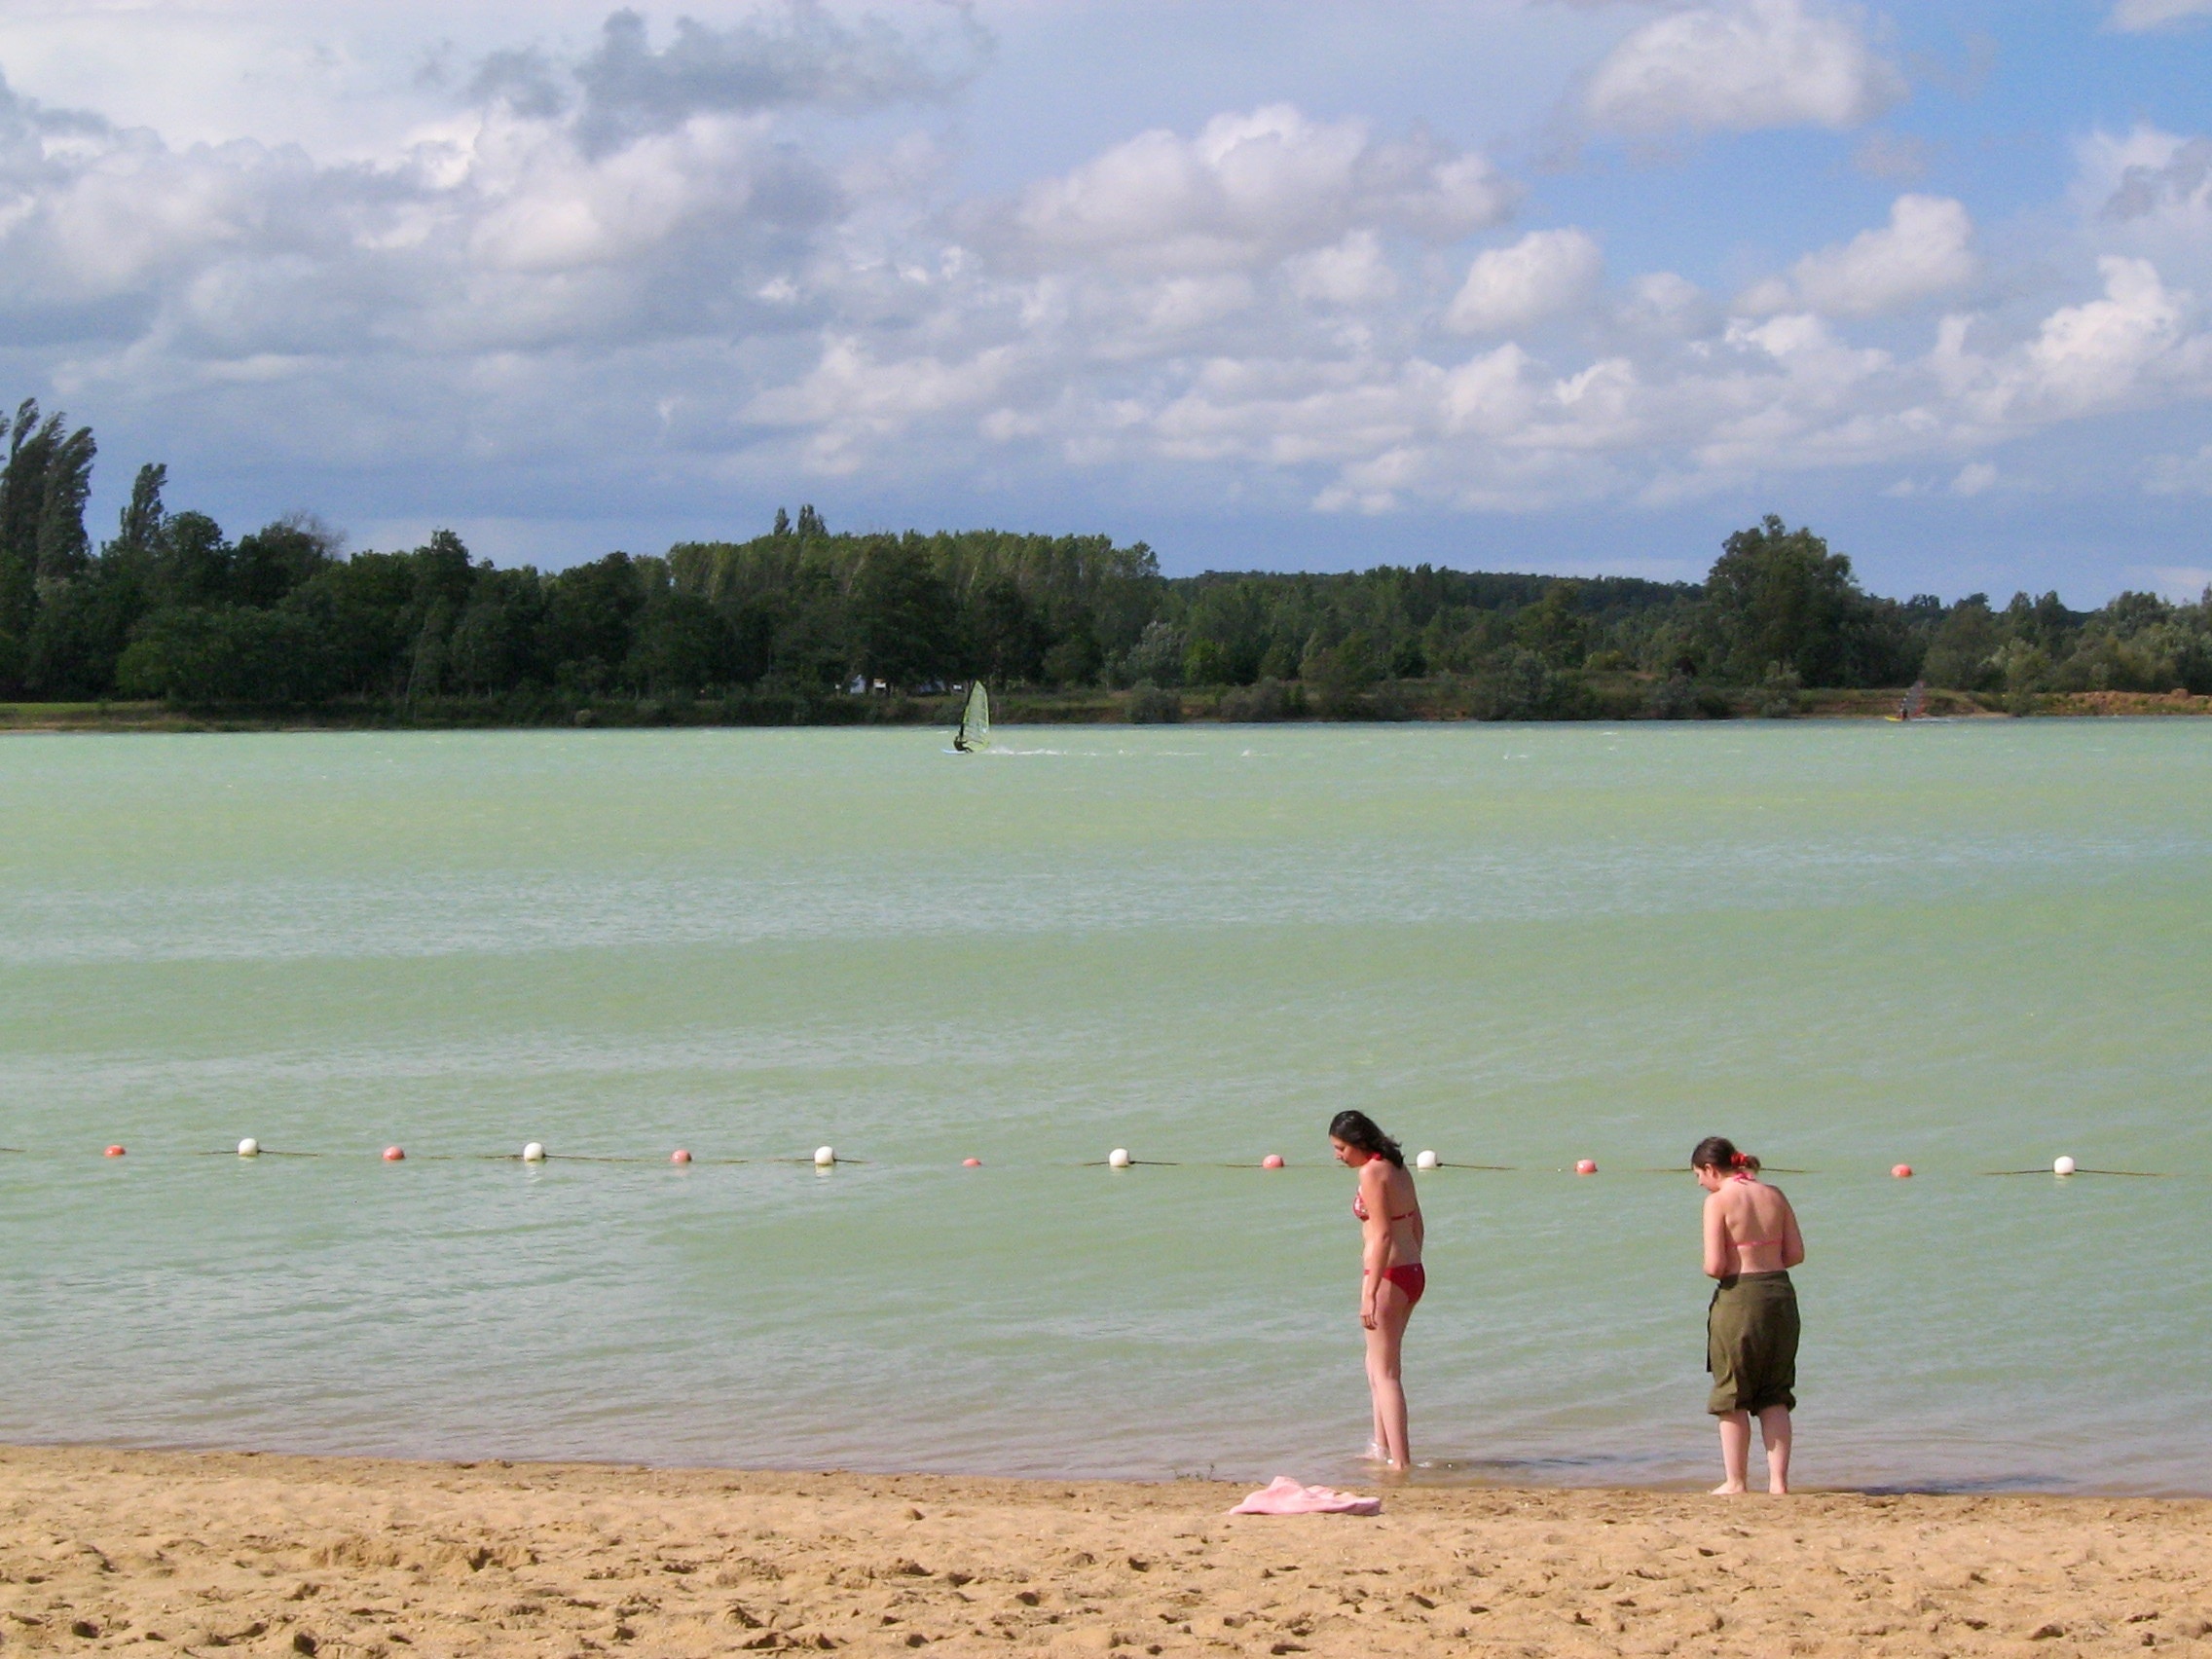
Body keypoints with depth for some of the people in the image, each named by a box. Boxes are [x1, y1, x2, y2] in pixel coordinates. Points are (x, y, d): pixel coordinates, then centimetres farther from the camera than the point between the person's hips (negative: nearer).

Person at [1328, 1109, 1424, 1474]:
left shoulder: (1371, 1173, -15)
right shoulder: (1397, 1169, 12)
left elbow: (1382, 1235, -21)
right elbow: (1416, 1225, 18)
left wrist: (1370, 1294, -22)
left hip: (1387, 1275, -10)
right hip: (1412, 1272, 10)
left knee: (1384, 1372, -5)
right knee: (1377, 1365, 21)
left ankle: (1400, 1460, -7)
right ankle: (1382, 1448, 27)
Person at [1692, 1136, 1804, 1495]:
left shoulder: (1718, 1200, -9)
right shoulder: (1774, 1195, 8)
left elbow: (1715, 1266, -14)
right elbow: (1796, 1253, 7)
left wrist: (1710, 1268, 8)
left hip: (1739, 1299, -5)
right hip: (1780, 1292, 5)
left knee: (1732, 1397, 7)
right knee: (1775, 1397, 12)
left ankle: (1735, 1482, 11)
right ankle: (1778, 1481, 8)